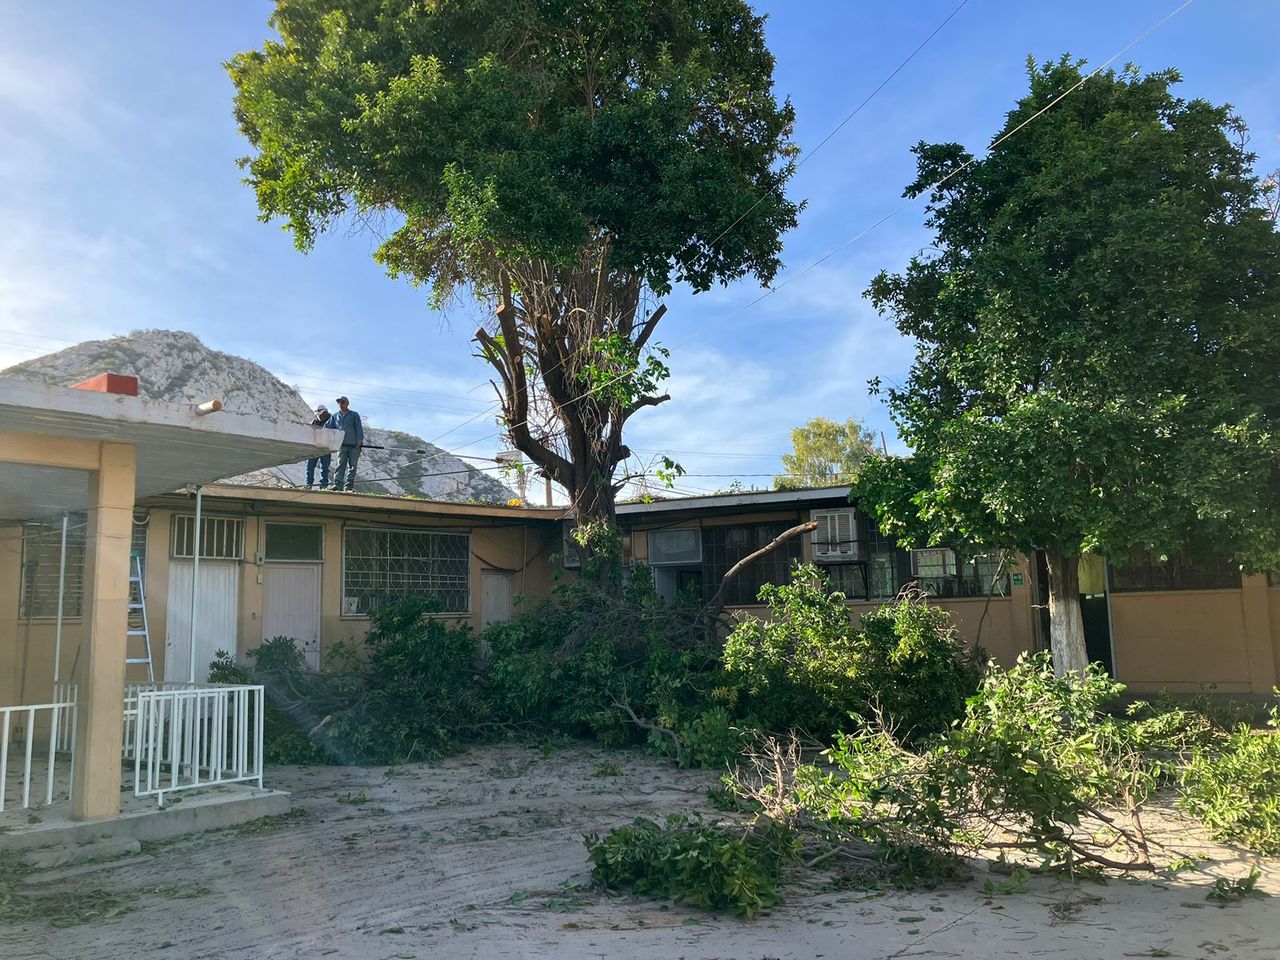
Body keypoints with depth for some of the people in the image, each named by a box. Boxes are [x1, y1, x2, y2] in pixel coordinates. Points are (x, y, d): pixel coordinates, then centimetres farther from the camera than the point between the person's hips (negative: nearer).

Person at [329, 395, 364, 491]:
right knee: (341, 465, -5)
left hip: (354, 445, -2)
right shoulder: (335, 416, 15)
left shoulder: (354, 415, 7)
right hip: (342, 445, 2)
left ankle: (349, 486, 3)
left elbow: (359, 428, 0)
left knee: (352, 465, 1)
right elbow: (329, 429, 14)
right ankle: (338, 485, -10)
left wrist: (360, 441, -11)